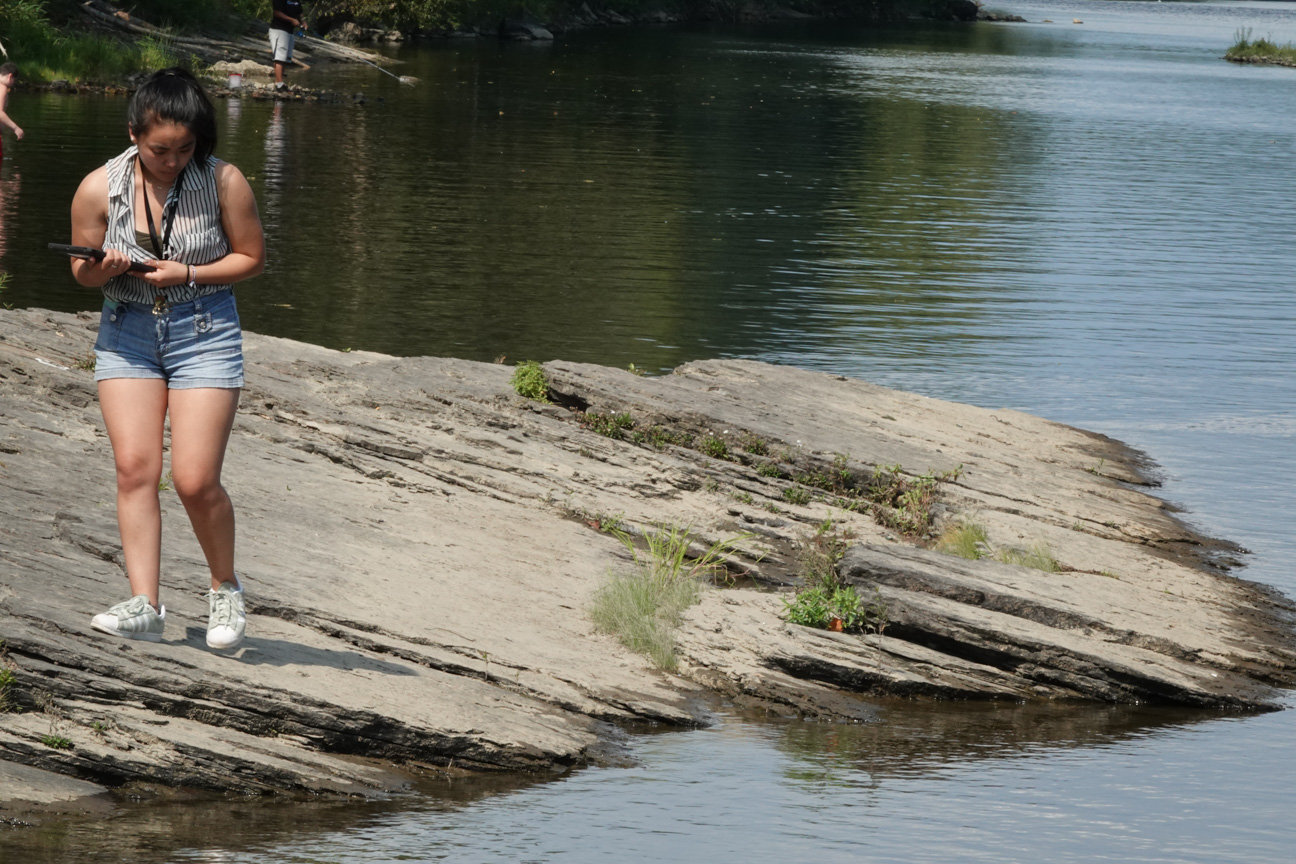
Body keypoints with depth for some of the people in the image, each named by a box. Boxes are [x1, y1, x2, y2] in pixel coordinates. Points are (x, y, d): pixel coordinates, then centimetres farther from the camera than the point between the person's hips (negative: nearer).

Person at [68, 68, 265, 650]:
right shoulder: (99, 188, -5)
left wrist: (188, 274, -15)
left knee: (195, 479, -9)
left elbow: (251, 258, -1)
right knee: (134, 468, -11)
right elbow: (82, 270, 7)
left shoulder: (224, 182, -10)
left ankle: (225, 588, 15)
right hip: (127, 332, 2)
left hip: (204, 331, -2)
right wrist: (104, 268, -17)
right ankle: (144, 606, -11)